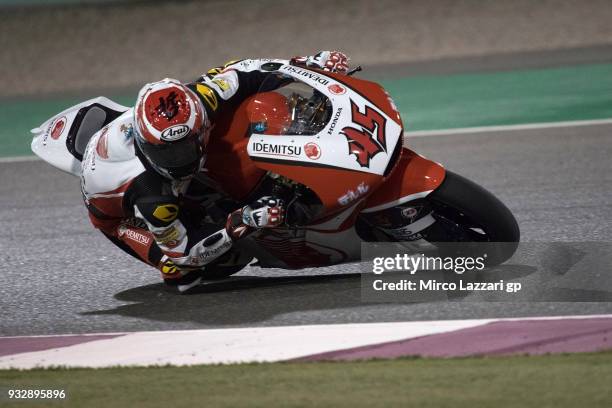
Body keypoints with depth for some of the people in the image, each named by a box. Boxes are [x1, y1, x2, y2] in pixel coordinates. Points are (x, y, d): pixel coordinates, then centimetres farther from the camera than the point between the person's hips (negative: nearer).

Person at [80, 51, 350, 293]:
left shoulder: (195, 102, -36)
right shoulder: (152, 199, -47)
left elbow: (239, 73, -18)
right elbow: (183, 253, -33)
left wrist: (309, 64, -20)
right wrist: (239, 226, -44)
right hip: (120, 212, -5)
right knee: (183, 274, -24)